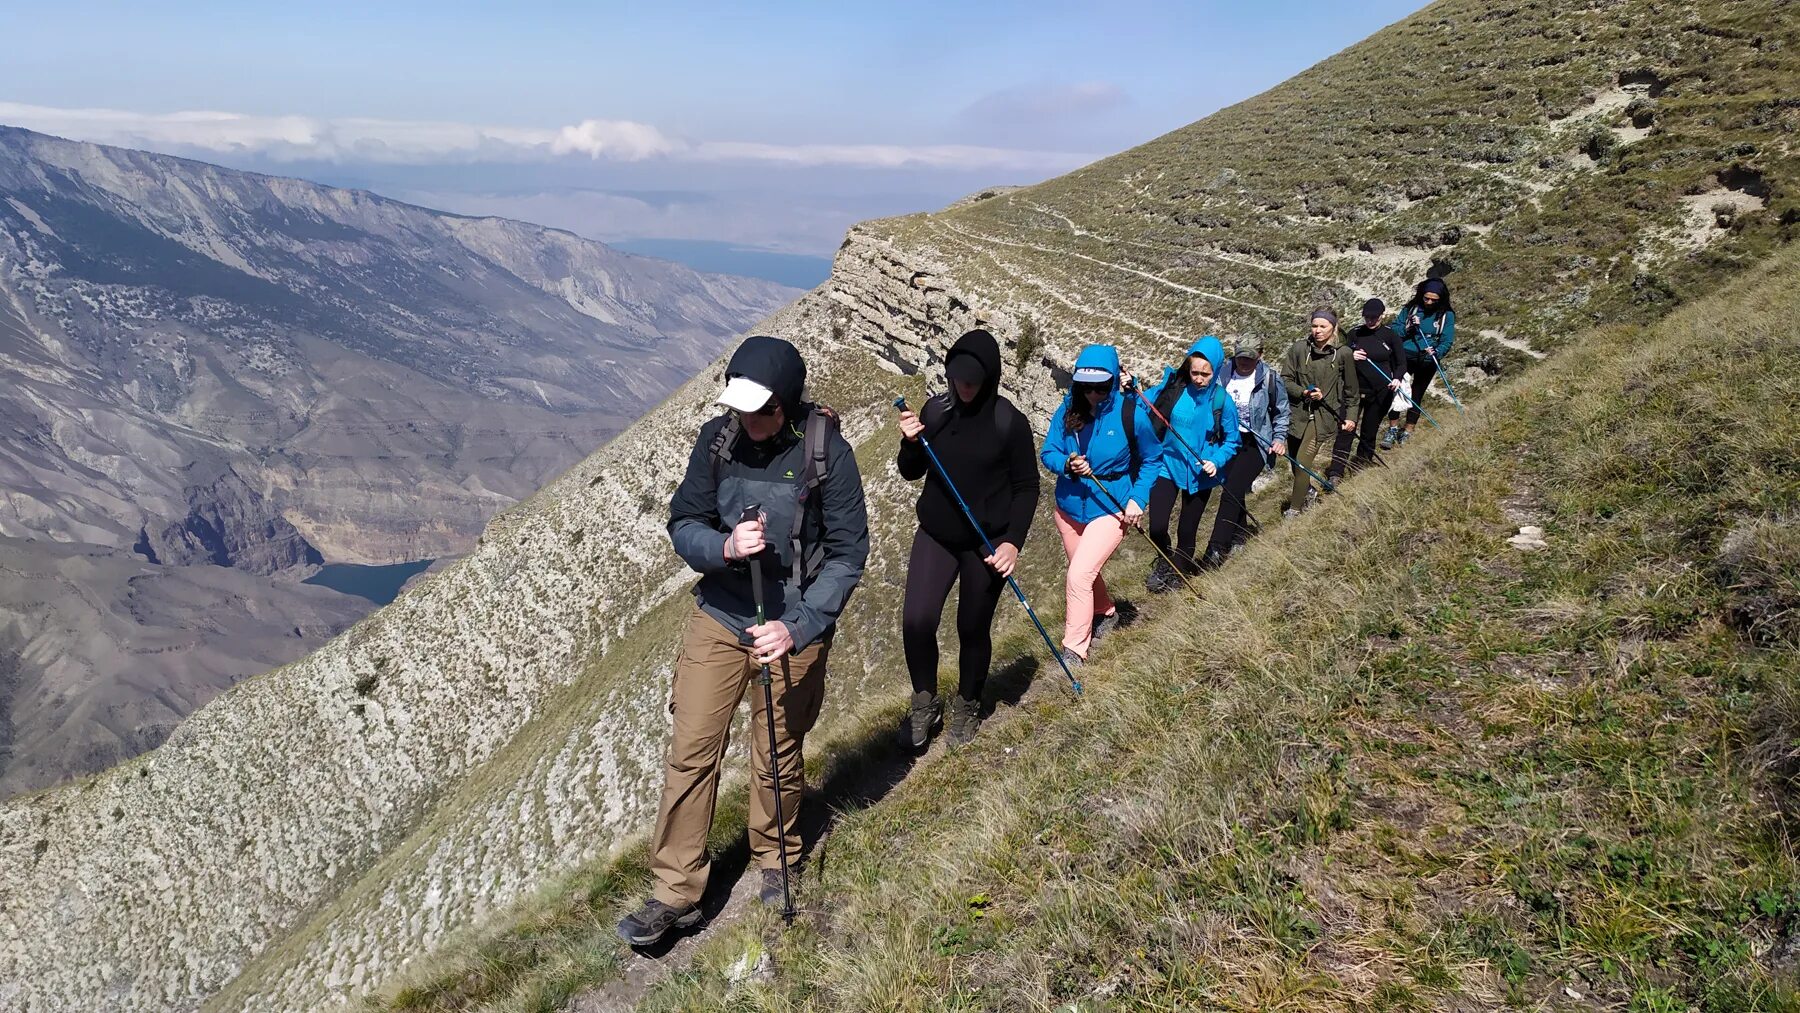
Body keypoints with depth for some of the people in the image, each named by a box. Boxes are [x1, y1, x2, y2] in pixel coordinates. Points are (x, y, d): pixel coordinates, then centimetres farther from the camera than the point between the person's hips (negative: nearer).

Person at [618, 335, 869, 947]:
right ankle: (676, 893, 16)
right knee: (690, 753, 2)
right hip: (718, 617, 3)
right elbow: (683, 525, -1)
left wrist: (797, 628, -21)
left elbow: (847, 554, -12)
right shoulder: (717, 440, -7)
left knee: (778, 757, 13)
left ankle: (775, 860, 40)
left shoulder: (827, 454, -16)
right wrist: (724, 546, -23)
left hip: (795, 628, -2)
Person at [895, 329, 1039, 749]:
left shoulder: (1009, 422, -11)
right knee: (916, 621, -12)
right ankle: (925, 703, 11)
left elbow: (1026, 488, -4)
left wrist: (1012, 541, -14)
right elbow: (912, 474, 6)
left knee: (973, 630, 9)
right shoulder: (935, 410, -3)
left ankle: (967, 707, 33)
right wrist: (910, 444, -15)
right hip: (936, 536, 2)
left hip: (987, 544, -2)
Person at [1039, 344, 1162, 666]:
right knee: (1086, 572, 22)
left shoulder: (1131, 415, -15)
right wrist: (1067, 465, -25)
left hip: (1110, 509, -4)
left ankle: (1073, 652, -6)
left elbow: (1152, 459, -1)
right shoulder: (1068, 411, -8)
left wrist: (1137, 499, -11)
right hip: (1069, 506, 5)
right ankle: (1106, 613, 52)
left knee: (1079, 576, -17)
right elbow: (1048, 453, -3)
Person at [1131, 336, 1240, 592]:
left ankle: (1178, 571, 41)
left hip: (1200, 473, 0)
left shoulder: (1222, 401, -10)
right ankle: (1165, 565, 23)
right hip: (1167, 465, 0)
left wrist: (1217, 461, -16)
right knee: (1157, 527, -9)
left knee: (1187, 530, 13)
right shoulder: (1172, 387, -11)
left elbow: (1231, 440, 0)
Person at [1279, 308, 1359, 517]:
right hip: (1297, 412, 3)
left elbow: (1351, 389, 7)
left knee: (1302, 461, -13)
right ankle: (1308, 491, 40)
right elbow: (1285, 379, 2)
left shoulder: (1343, 353, -3)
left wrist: (1351, 416, 6)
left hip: (1323, 414, -3)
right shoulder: (1299, 348, -1)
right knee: (1295, 461, 12)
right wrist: (1304, 392, -13)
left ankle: (1295, 509, -1)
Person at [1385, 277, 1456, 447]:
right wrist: (1408, 328, -16)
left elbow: (1447, 341, -5)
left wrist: (1436, 352, -24)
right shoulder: (1411, 308, 1)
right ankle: (1392, 430, 7)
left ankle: (1407, 433, 19)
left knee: (1416, 396, 8)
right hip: (1405, 356, 1)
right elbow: (1395, 330, 3)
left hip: (1427, 361, -1)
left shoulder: (1447, 315, -2)